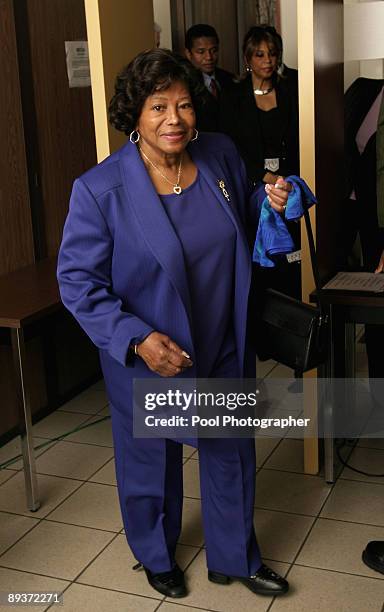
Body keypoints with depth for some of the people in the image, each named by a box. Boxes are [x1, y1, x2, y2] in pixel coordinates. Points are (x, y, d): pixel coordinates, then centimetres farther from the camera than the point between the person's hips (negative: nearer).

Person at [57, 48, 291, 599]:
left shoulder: (221, 155, -5)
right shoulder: (100, 189, -20)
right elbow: (78, 281, -16)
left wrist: (271, 207, -10)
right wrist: (136, 339, -26)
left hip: (224, 349, 4)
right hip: (149, 360, -4)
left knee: (231, 454, 20)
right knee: (152, 463, 18)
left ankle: (235, 558, 45)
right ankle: (156, 556, 47)